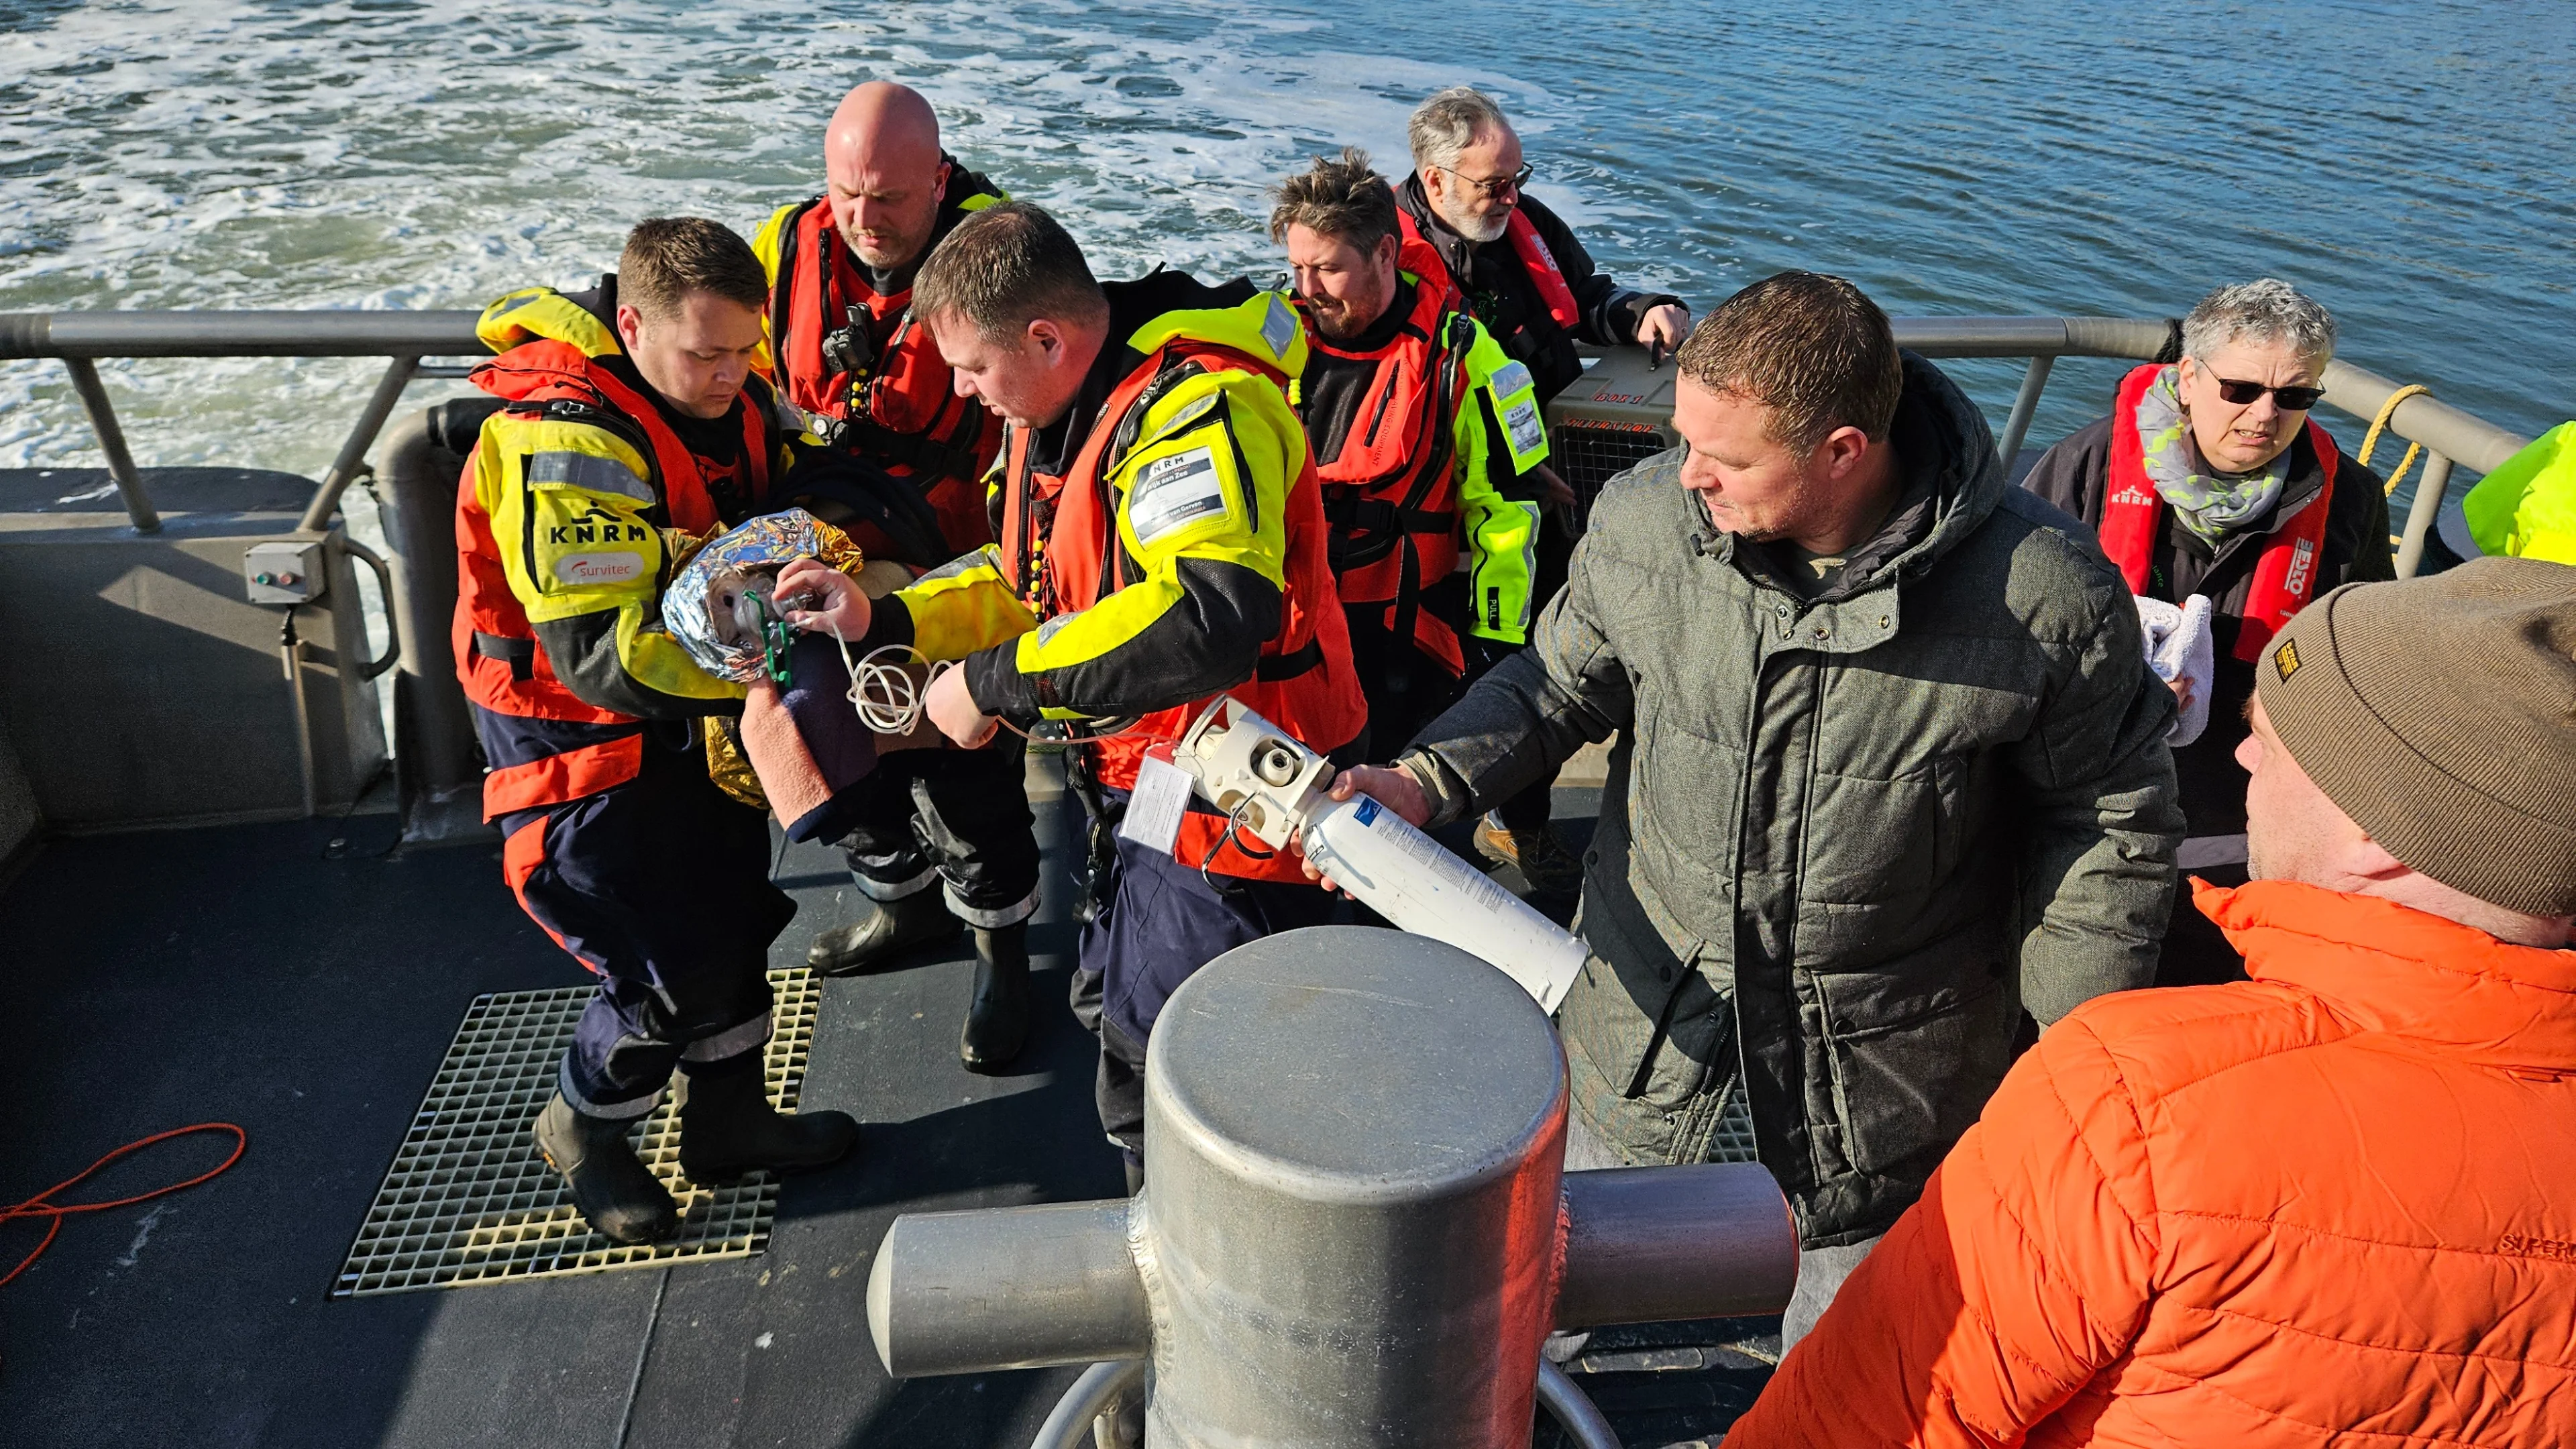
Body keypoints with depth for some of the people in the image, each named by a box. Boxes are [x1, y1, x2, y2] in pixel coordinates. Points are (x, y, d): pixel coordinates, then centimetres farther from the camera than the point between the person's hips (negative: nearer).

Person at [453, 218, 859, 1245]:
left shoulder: (726, 393, -5)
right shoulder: (564, 444, -31)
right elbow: (597, 655, -36)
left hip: (694, 715, 8)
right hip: (578, 733, -8)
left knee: (733, 913, 17)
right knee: (672, 969, -6)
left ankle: (729, 1119, 37)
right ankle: (581, 1129, 24)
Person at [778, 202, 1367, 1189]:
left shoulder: (1199, 407, -27)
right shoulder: (1060, 406, 6)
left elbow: (1208, 617, -43)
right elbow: (1035, 578, 17)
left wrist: (996, 681, -33)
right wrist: (881, 618, 2)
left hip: (1233, 813, -11)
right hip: (1151, 792, 11)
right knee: (1126, 1024, 26)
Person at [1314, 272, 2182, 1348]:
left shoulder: (2047, 596, -22)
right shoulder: (1645, 517, -16)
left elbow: (2109, 819, -8)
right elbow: (1562, 680, 0)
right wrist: (1426, 781, -15)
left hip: (1883, 1036, -1)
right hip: (1654, 981, 2)